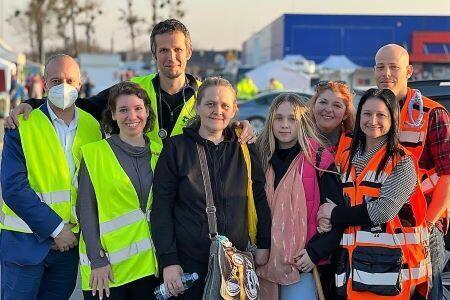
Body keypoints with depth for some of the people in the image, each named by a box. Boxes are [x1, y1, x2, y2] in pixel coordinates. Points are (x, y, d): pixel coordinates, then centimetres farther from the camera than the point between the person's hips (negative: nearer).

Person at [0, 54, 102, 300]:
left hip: (70, 241, 4)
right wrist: (55, 228, -14)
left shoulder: (93, 128, 5)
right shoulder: (21, 126, -8)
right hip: (25, 240, -4)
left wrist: (73, 230, -1)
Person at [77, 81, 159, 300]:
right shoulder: (94, 154, -2)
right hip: (107, 267, -3)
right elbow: (86, 211, -5)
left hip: (150, 265, 3)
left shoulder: (158, 154, 9)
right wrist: (97, 261, -12)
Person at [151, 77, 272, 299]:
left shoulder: (244, 149, 5)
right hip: (189, 262, -2)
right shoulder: (176, 148, -2)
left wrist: (264, 245, 6)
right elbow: (161, 209, -5)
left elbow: (261, 198, 12)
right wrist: (168, 261, -11)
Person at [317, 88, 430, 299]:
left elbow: (383, 211, -16)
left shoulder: (402, 162, -6)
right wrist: (327, 218, -3)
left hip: (390, 263, -5)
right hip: (355, 260, 5)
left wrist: (335, 214, -6)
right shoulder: (347, 158, 12)